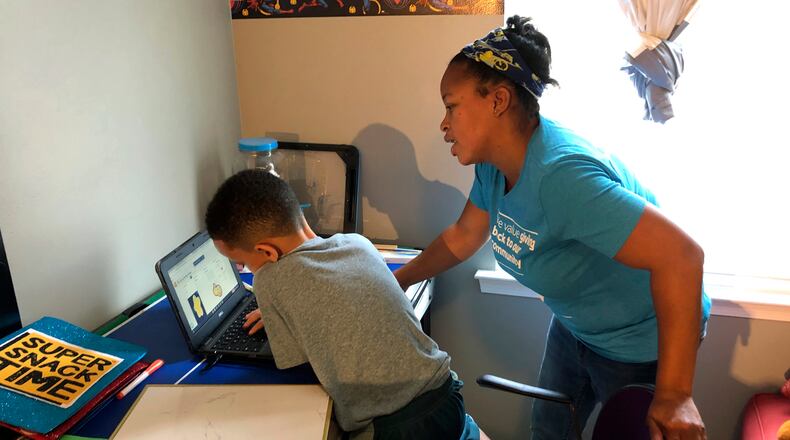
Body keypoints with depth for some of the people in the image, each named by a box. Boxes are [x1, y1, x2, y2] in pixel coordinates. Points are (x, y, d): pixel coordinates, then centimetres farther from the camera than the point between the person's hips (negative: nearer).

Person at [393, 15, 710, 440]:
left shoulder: (561, 174, -37)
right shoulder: (493, 163, -10)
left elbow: (680, 255, -39)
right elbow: (463, 236, 5)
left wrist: (674, 396, -35)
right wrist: (396, 281, 7)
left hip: (643, 343, -8)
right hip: (573, 324, 8)